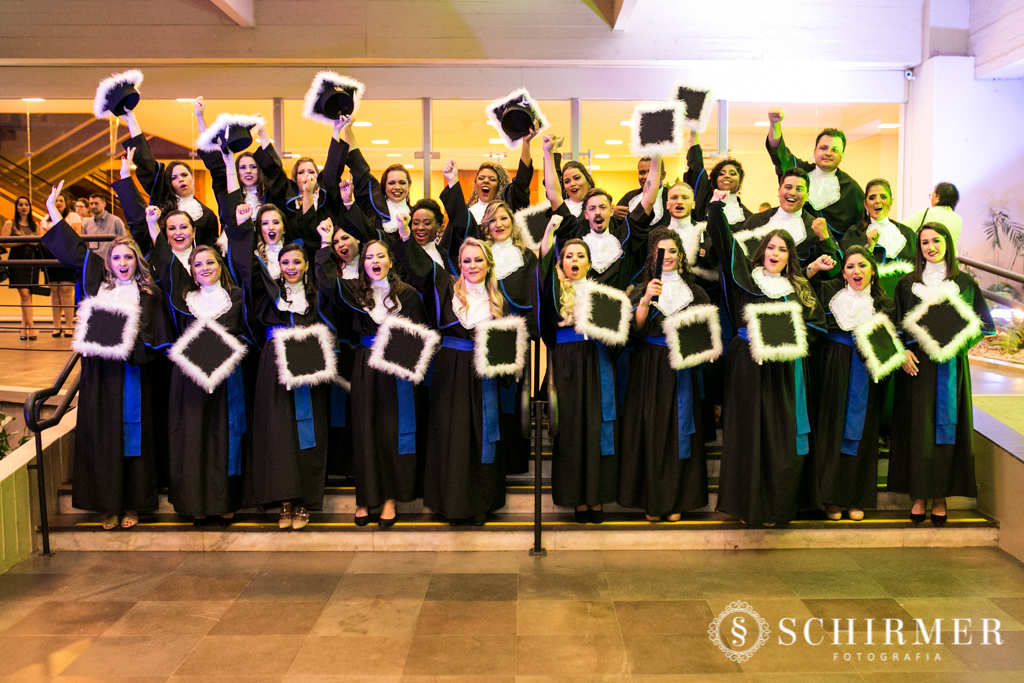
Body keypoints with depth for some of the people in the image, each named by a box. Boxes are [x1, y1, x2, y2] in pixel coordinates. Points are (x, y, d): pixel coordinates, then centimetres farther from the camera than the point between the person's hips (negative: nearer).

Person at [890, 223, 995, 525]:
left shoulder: (964, 283, 7)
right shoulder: (907, 283, 8)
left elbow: (982, 322, 7)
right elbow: (896, 323, 7)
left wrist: (958, 343, -10)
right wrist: (901, 352, -9)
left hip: (951, 365, 0)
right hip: (916, 363, 0)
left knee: (946, 428, 0)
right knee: (917, 428, -1)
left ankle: (940, 497, 9)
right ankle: (919, 496, 6)